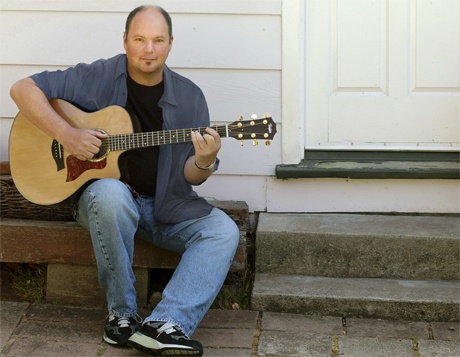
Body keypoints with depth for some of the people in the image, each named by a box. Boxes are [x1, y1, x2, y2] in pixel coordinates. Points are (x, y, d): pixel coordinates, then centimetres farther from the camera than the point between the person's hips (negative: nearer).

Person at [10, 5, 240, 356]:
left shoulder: (189, 96, 3)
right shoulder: (96, 78, -4)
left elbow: (191, 176, 4)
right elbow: (23, 88, -8)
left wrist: (204, 162, -21)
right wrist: (66, 134, -21)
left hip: (167, 206, 3)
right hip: (106, 196, -3)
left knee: (223, 230, -21)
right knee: (110, 193, -38)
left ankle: (165, 325, -34)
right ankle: (122, 313, -23)